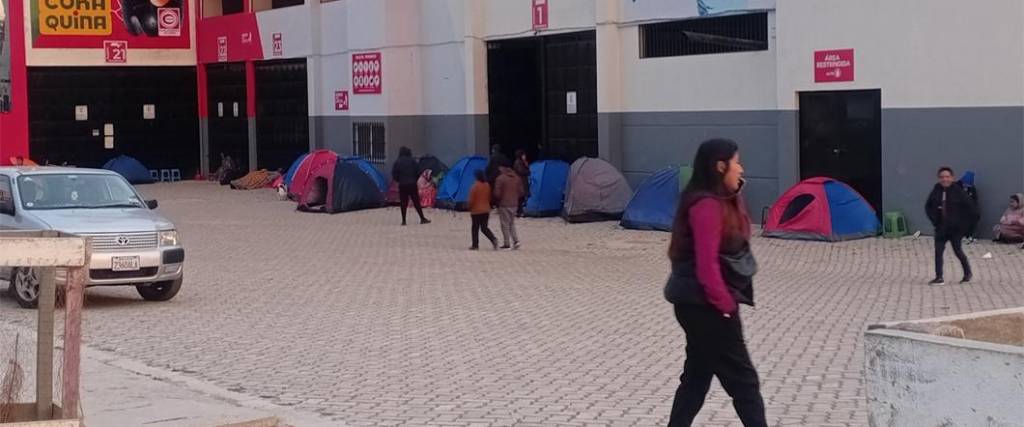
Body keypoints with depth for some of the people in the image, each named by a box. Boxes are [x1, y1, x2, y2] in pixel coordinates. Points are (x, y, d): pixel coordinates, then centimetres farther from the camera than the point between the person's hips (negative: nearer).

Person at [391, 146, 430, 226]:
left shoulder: (397, 162, 1)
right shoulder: (412, 161, 0)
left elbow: (394, 174, -1)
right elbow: (418, 172, -2)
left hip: (402, 185, 0)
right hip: (412, 184, 0)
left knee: (403, 203, 3)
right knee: (416, 202, 4)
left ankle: (403, 221, 0)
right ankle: (422, 218, 5)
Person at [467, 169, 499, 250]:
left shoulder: (475, 186, -15)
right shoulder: (487, 185, 4)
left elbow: (471, 200, -13)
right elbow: (489, 198, 11)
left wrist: (470, 209, 1)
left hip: (476, 211, -5)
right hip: (486, 210, 6)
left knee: (475, 228, 6)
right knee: (484, 227, 10)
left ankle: (475, 245, 9)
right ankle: (493, 239, -11)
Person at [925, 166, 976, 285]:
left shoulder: (958, 191, -11)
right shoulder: (936, 191, 0)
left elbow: (971, 208, -9)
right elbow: (928, 207, 15)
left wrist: (963, 223, -10)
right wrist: (934, 219, 3)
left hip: (955, 229, -4)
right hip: (941, 228, 4)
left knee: (958, 251, 7)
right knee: (938, 251, -4)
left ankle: (967, 273, 29)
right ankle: (939, 278, -1)